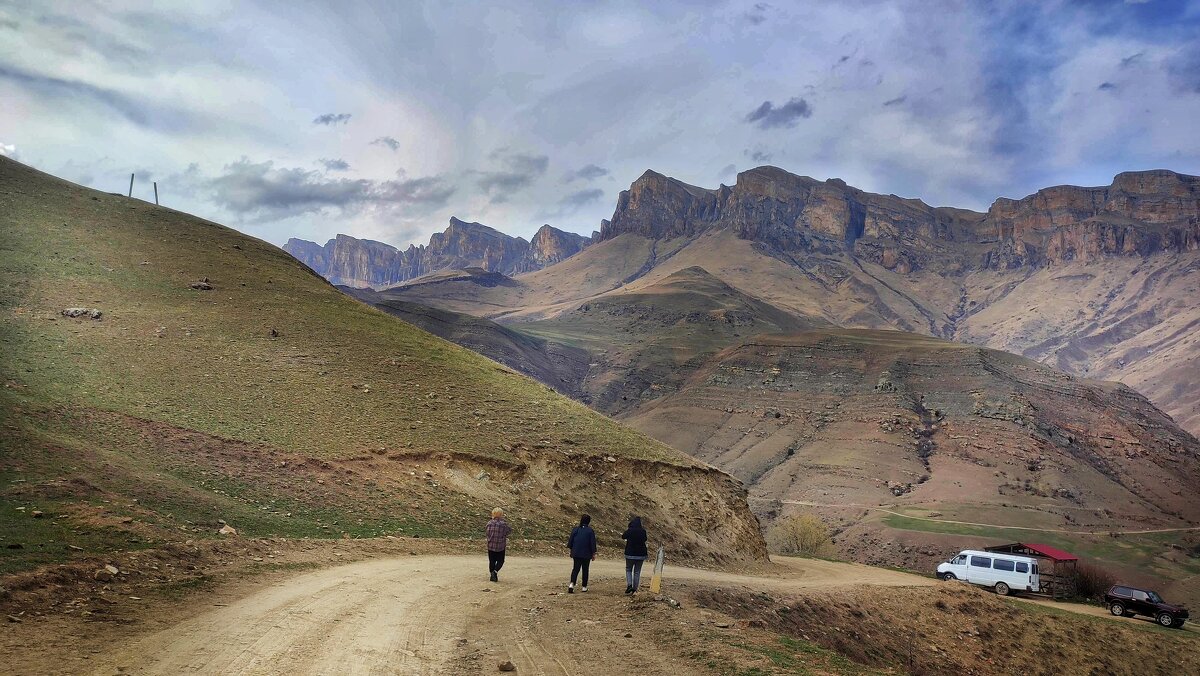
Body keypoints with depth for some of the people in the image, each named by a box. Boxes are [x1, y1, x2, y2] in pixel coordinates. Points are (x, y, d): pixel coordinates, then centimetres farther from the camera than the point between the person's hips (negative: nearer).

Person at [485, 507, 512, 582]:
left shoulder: (490, 523, -6)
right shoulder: (504, 524, -14)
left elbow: (486, 531, 5)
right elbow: (510, 530, -3)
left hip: (491, 546, 3)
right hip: (501, 546, -3)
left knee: (492, 561, 15)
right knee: (500, 561, 11)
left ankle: (492, 576, 18)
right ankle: (495, 571, -12)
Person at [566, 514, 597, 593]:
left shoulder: (575, 529, 0)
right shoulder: (590, 531, -9)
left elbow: (570, 541, 4)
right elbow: (593, 543, -6)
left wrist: (571, 551, 16)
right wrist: (593, 554, 3)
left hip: (576, 554, 2)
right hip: (586, 554, -2)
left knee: (575, 569, 7)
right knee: (585, 570, 10)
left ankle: (572, 584, -14)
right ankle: (584, 587, 14)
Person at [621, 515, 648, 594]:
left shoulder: (629, 531, -12)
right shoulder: (643, 531, -6)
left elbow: (623, 537, 7)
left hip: (630, 554, -2)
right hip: (641, 554, 2)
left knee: (628, 570, 14)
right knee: (637, 571, 11)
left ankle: (629, 584, -7)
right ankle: (634, 588, 10)